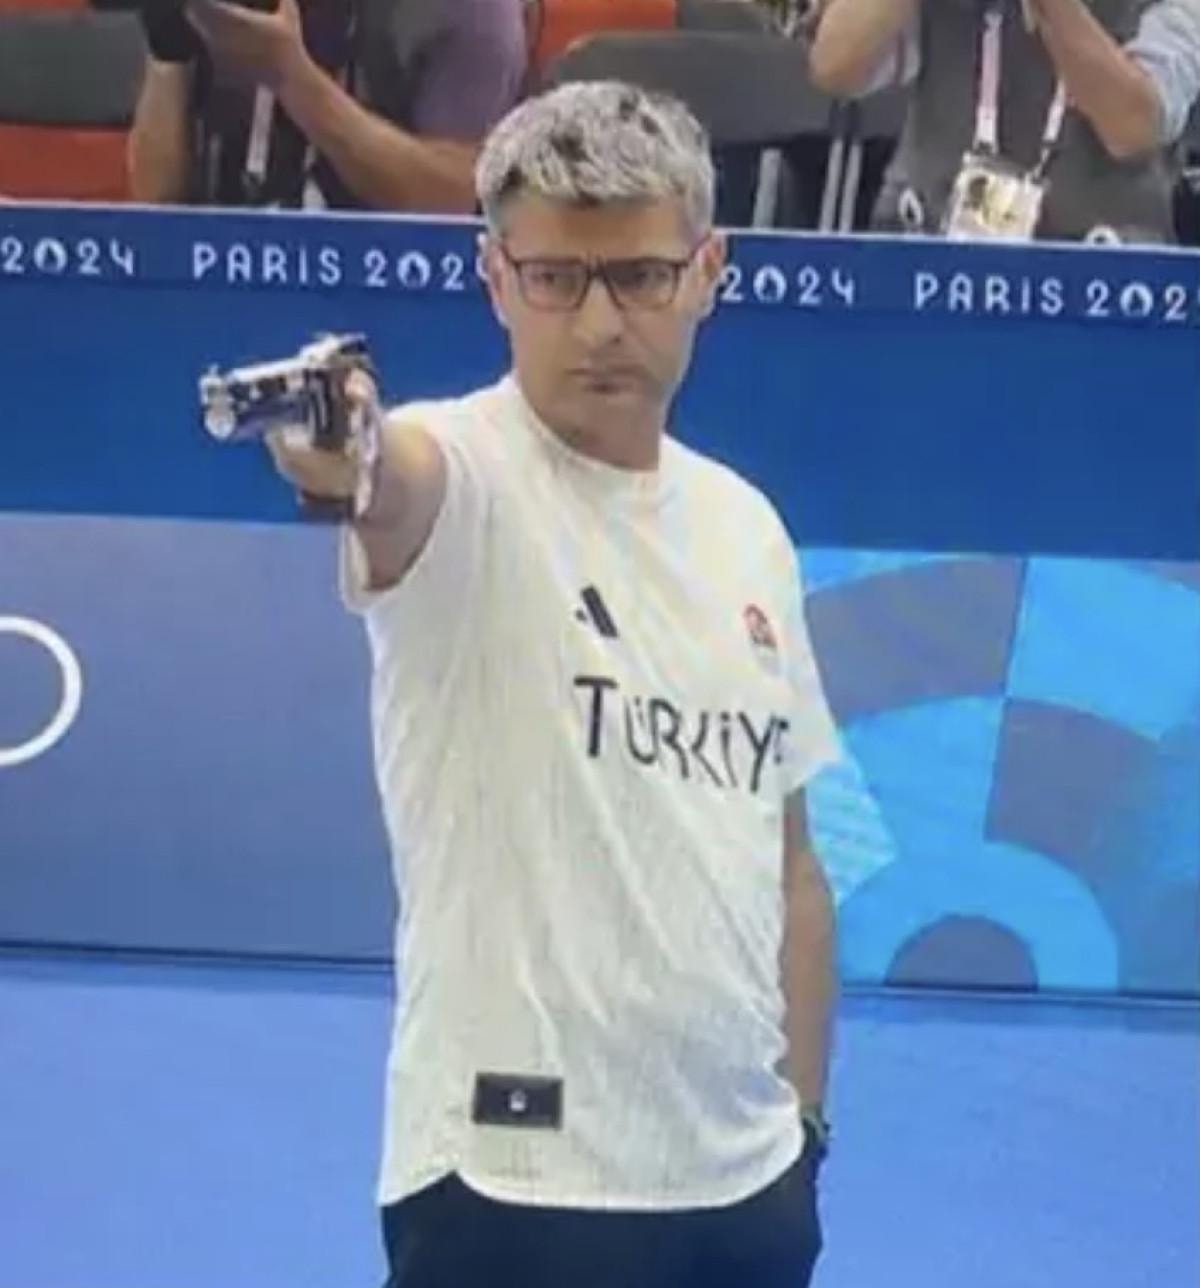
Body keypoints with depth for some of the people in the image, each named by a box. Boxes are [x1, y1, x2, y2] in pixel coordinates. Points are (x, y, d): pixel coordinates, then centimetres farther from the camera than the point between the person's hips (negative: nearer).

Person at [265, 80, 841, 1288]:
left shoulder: (746, 525, 9)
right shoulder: (467, 477, -9)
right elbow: (391, 478, -35)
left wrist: (803, 1118, 12)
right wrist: (340, 449, -57)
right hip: (515, 1187, -6)